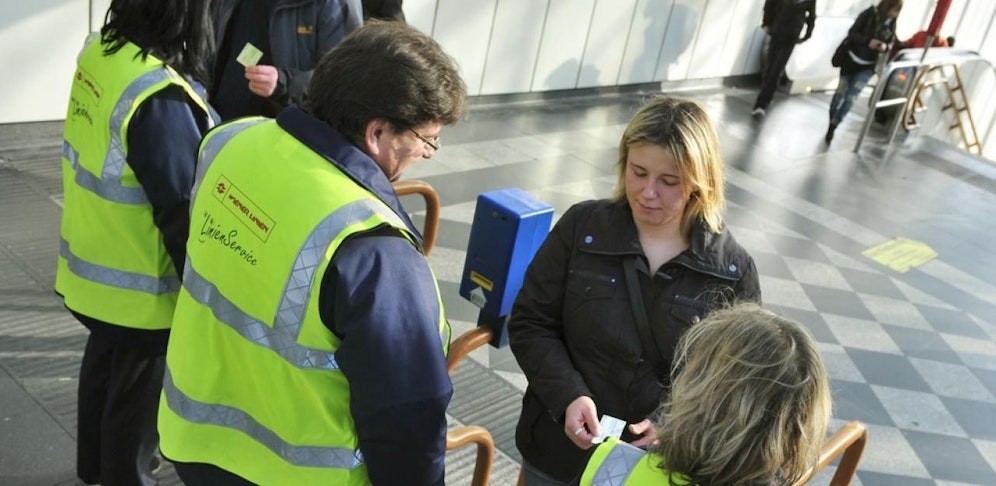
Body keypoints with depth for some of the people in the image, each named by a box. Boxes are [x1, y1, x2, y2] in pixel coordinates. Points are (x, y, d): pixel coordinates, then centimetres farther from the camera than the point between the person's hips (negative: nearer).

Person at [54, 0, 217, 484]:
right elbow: (180, 211, -25)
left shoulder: (97, 51, -4)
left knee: (104, 363, 27)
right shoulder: (158, 96, -30)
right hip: (140, 284, -9)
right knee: (138, 393, 12)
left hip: (93, 263, 9)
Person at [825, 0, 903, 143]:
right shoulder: (869, 14, -14)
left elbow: (889, 43, 4)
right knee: (840, 94, 9)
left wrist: (885, 47, -20)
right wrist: (868, 41, -30)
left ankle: (832, 128, 5)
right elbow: (852, 33, -15)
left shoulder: (891, 24, -5)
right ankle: (831, 124, 28)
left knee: (850, 98, -5)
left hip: (867, 67, 2)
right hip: (851, 60, -1)